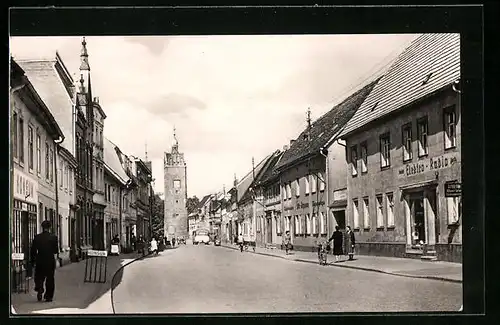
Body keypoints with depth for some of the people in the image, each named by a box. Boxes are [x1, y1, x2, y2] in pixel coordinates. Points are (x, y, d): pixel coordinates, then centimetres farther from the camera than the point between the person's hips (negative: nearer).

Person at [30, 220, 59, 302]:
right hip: (50, 261, -1)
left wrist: (33, 261, 7)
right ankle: (49, 296, 10)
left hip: (40, 261, 1)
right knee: (50, 279, 8)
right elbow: (56, 251, -6)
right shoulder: (53, 237, -8)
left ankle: (39, 289, -11)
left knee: (39, 278, 14)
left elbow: (33, 251, -1)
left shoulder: (37, 237, -4)